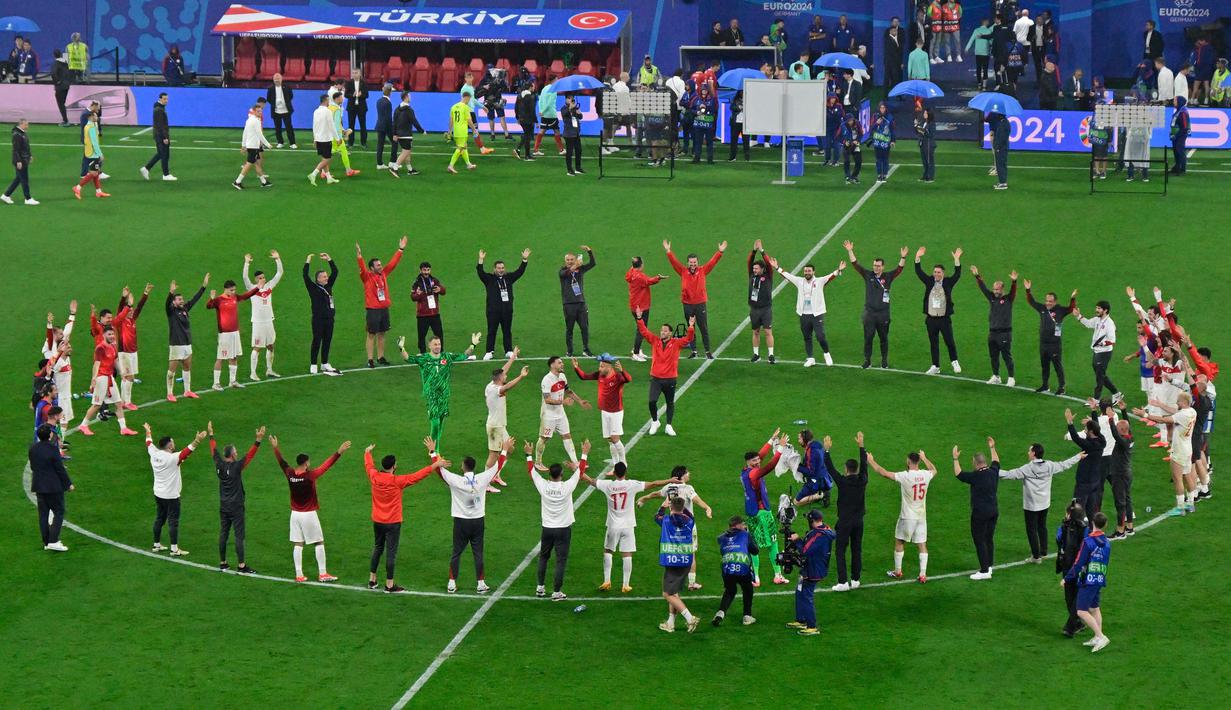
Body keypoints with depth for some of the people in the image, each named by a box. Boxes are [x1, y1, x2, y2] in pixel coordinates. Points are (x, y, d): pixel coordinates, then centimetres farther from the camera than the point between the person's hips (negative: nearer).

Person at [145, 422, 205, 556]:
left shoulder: (154, 454, -3)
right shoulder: (172, 458, -23)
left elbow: (149, 444, 17)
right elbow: (186, 452, -36)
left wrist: (148, 432, 35)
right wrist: (196, 441, -45)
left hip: (158, 494, 7)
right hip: (171, 496, -7)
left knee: (159, 519, 18)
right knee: (173, 521, -1)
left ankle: (156, 545, 26)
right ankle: (174, 549, 2)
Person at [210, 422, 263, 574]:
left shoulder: (219, 466, -1)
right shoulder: (236, 467, -17)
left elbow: (214, 451, 14)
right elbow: (250, 455, -21)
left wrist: (211, 435, 26)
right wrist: (258, 440, -23)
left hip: (223, 507, 6)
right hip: (236, 507, -6)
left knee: (223, 534, 11)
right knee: (239, 535, -4)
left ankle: (222, 563, 17)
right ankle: (241, 565, -5)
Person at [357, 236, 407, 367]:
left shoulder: (383, 274, 8)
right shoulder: (367, 277, -8)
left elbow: (392, 263, 13)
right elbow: (362, 268, -26)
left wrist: (401, 249, 13)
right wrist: (359, 256, -42)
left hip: (384, 309, 6)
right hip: (373, 310, -6)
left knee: (381, 334, 13)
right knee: (372, 335, -1)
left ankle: (380, 357, 22)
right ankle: (370, 360, 2)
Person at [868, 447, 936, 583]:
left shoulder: (905, 476, -18)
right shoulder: (925, 475, -4)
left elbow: (883, 472, -13)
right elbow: (934, 470, 22)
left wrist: (871, 461, 0)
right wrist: (924, 458, 36)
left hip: (907, 517, -4)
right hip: (922, 516, 4)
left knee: (899, 542, 14)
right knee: (922, 545, 7)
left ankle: (897, 571, 24)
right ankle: (923, 575, 3)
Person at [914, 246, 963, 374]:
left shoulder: (948, 282, 1)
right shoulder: (929, 281, 5)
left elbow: (957, 274, -11)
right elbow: (918, 272, 0)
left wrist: (957, 260, -22)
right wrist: (917, 258, -11)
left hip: (944, 319, -2)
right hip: (931, 319, 2)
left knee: (950, 342, 1)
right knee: (933, 344, 8)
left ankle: (954, 362, 21)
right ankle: (935, 367, 16)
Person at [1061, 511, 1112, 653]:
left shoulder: (1088, 542, -15)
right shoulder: (1107, 542, 6)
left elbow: (1078, 563, -14)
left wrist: (1066, 579, -5)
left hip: (1088, 581, -8)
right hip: (1100, 581, 8)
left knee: (1082, 612, -8)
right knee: (1094, 608, 19)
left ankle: (1101, 637, -15)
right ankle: (1097, 638, 22)